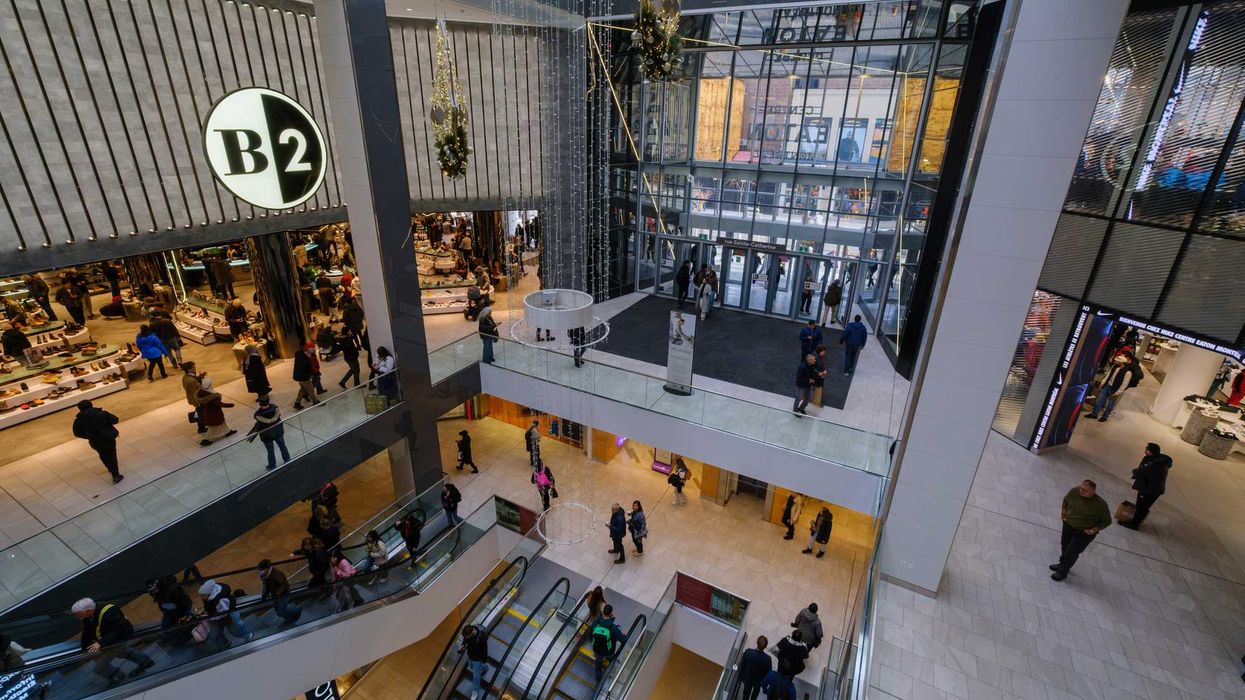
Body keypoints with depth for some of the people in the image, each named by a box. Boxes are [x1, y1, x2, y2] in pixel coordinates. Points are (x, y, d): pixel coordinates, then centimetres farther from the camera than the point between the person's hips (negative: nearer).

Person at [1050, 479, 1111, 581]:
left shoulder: (1100, 504, -26)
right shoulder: (1074, 491, -16)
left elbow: (1107, 521, -11)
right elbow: (1065, 500, 9)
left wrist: (1094, 530, -18)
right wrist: (1063, 511, 4)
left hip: (1084, 532, -5)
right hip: (1068, 525, 5)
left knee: (1072, 551, 2)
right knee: (1064, 545, 21)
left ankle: (1063, 571, 23)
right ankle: (1063, 564, 46)